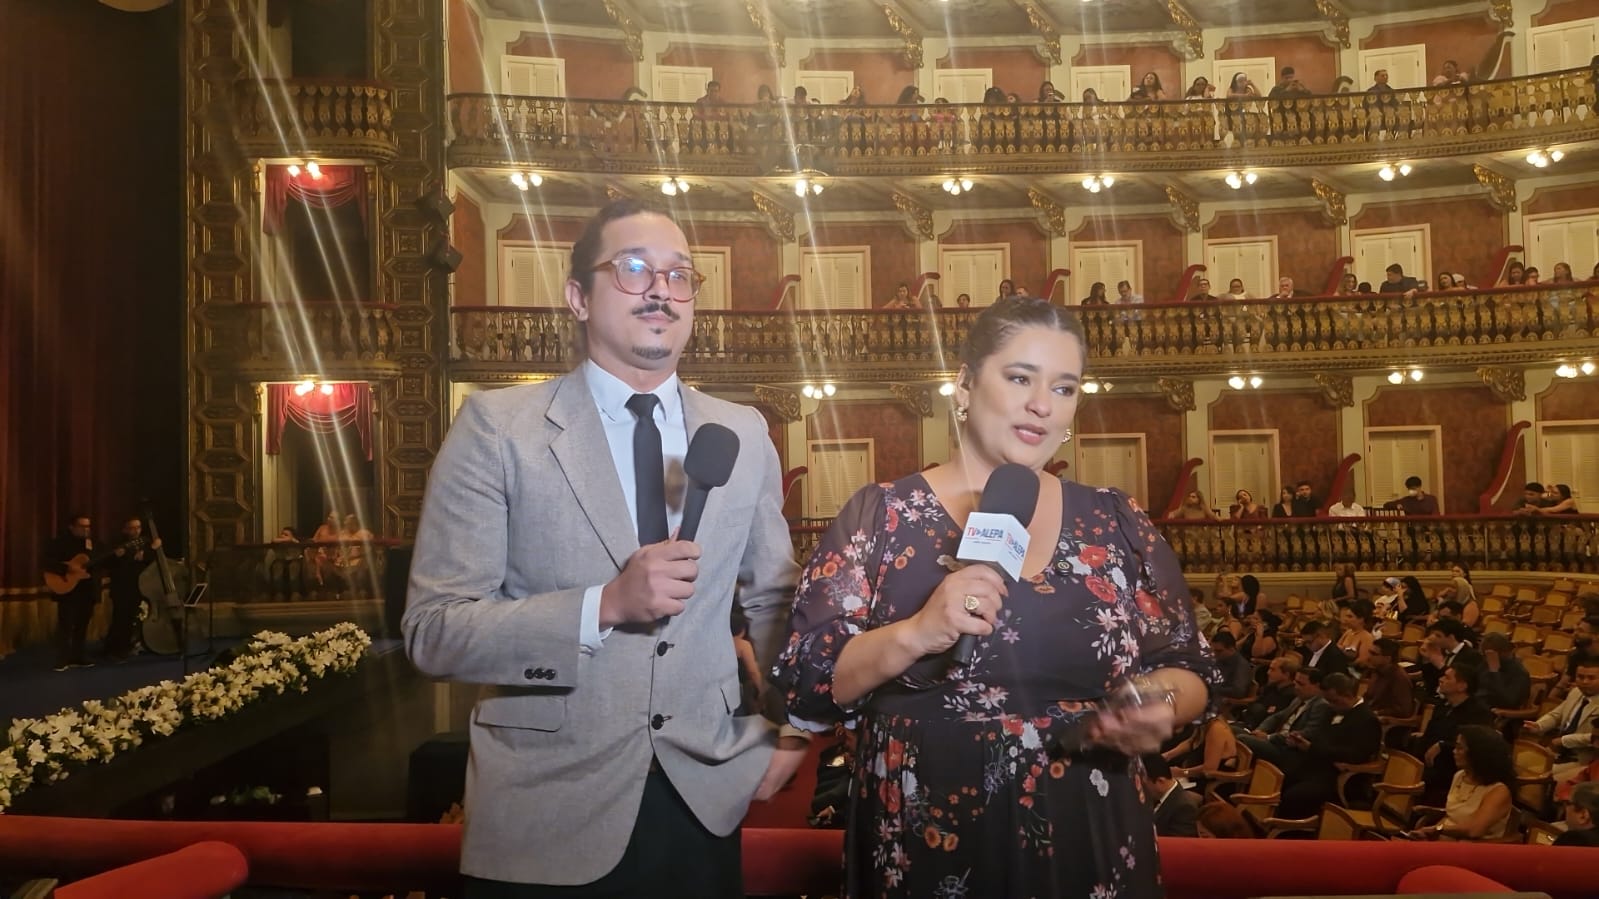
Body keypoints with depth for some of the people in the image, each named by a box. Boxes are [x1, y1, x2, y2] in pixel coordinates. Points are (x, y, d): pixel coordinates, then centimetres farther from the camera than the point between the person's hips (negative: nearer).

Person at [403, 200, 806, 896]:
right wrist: (605, 605, -24)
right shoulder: (497, 428, -9)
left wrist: (791, 729, 4)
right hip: (549, 813, -3)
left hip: (705, 802, 4)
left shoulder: (743, 435, 3)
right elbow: (432, 631, -13)